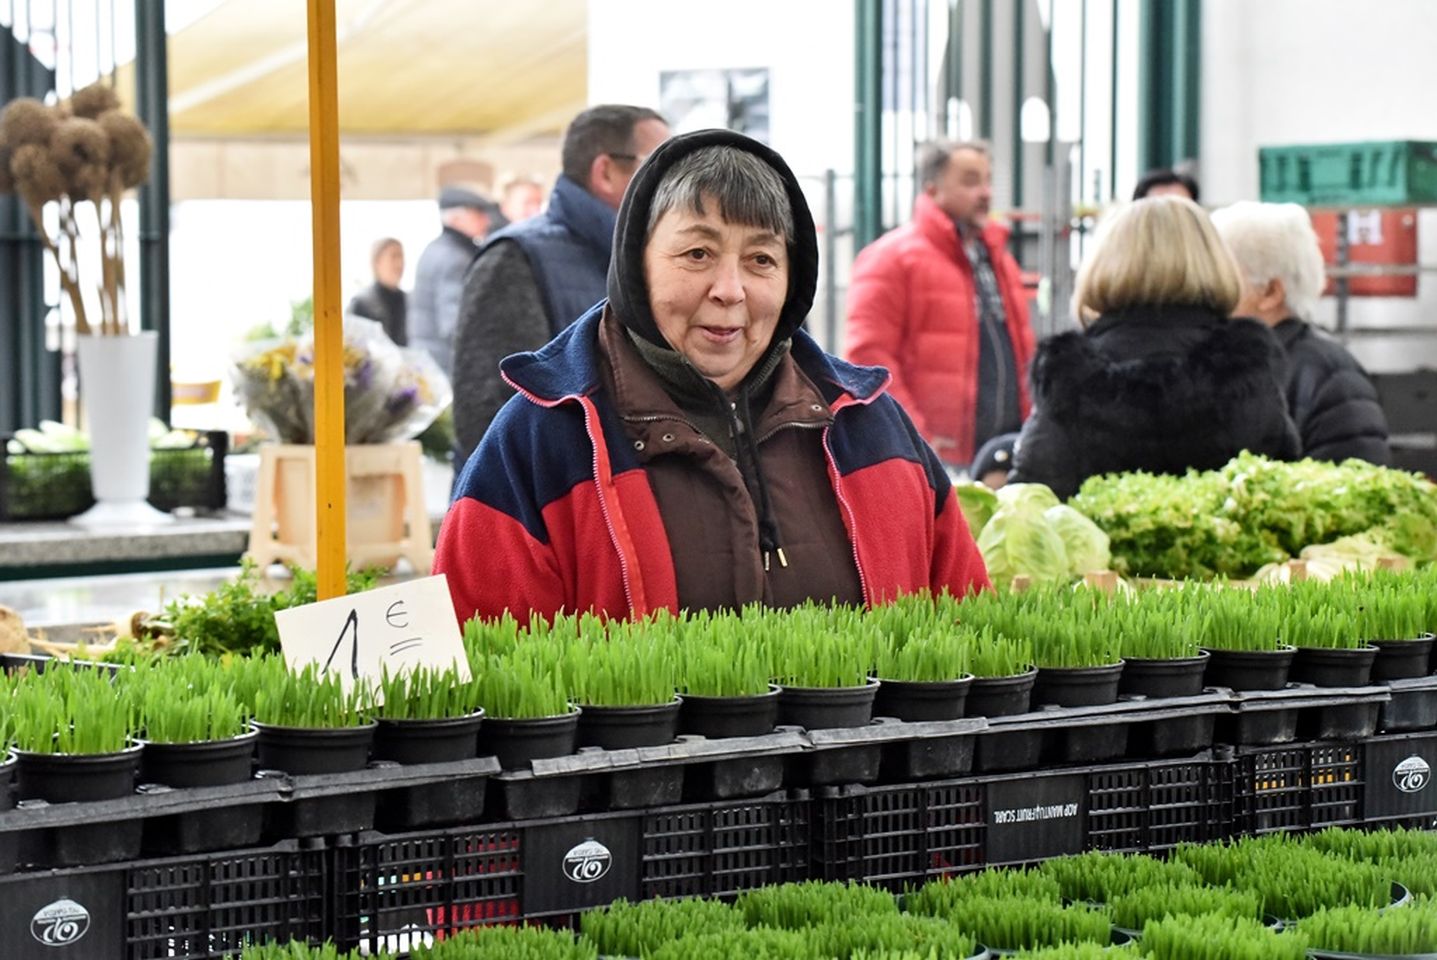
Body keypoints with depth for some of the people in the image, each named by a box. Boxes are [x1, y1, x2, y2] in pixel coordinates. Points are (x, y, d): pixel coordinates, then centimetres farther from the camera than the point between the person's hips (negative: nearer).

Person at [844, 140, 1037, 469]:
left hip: (1004, 457, 7)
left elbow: (1022, 352, 28)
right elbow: (867, 356, -12)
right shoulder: (892, 258, -4)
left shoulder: (999, 259, 21)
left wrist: (1029, 426, 13)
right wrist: (914, 438, -16)